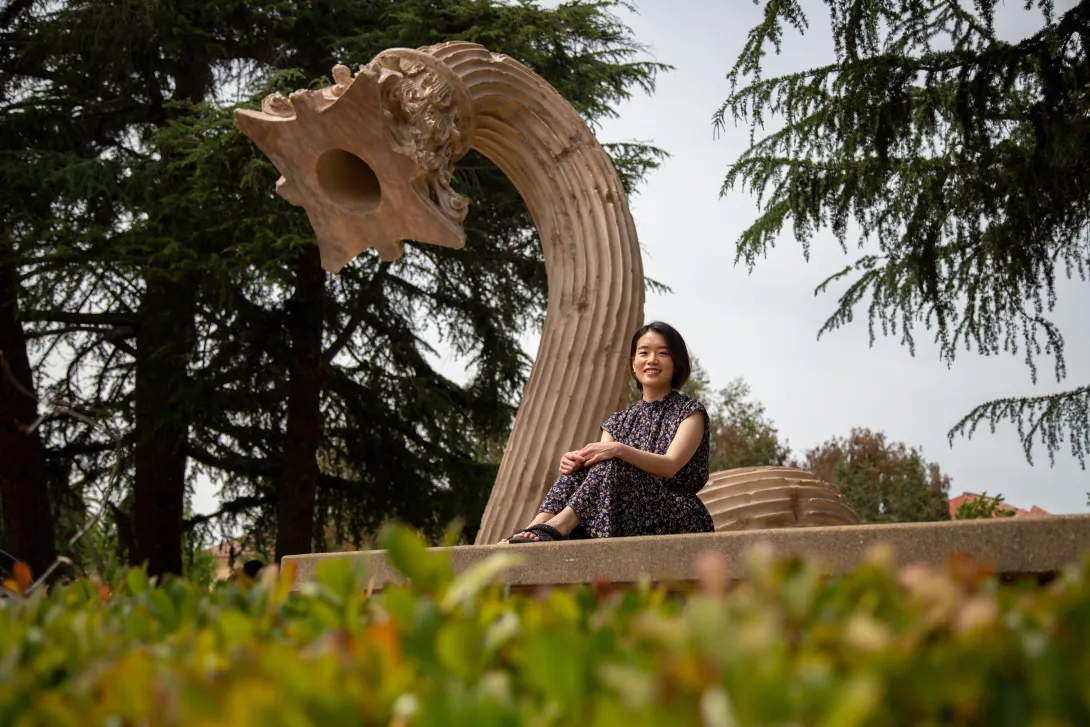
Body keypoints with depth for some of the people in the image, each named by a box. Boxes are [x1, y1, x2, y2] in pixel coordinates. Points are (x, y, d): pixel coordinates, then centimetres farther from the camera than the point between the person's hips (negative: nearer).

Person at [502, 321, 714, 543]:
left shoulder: (690, 411, 3)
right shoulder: (620, 421, 17)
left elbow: (670, 466, -15)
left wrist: (619, 450, -31)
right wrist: (575, 462, -24)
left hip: (680, 518, -5)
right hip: (627, 522, 5)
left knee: (610, 464, -28)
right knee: (588, 462, -19)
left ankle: (558, 526, -43)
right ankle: (537, 528, -37)